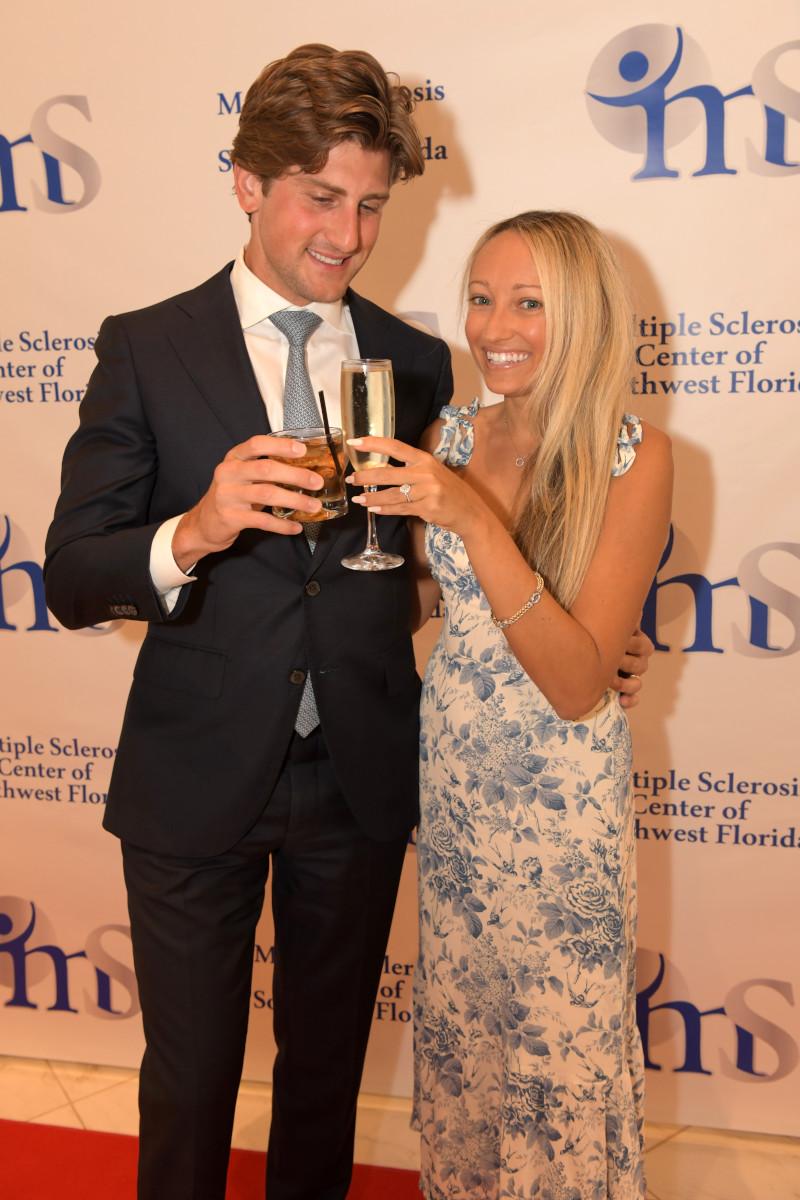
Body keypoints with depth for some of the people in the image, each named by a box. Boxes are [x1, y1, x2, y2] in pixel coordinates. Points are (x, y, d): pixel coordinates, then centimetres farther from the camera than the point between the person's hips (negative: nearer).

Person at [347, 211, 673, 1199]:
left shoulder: (634, 459, -16)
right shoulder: (448, 438, -3)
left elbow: (578, 682, -23)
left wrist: (475, 519, -32)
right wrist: (363, 501, -4)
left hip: (562, 791, -4)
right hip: (450, 770, 4)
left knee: (560, 1038, 13)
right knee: (455, 1010, 21)